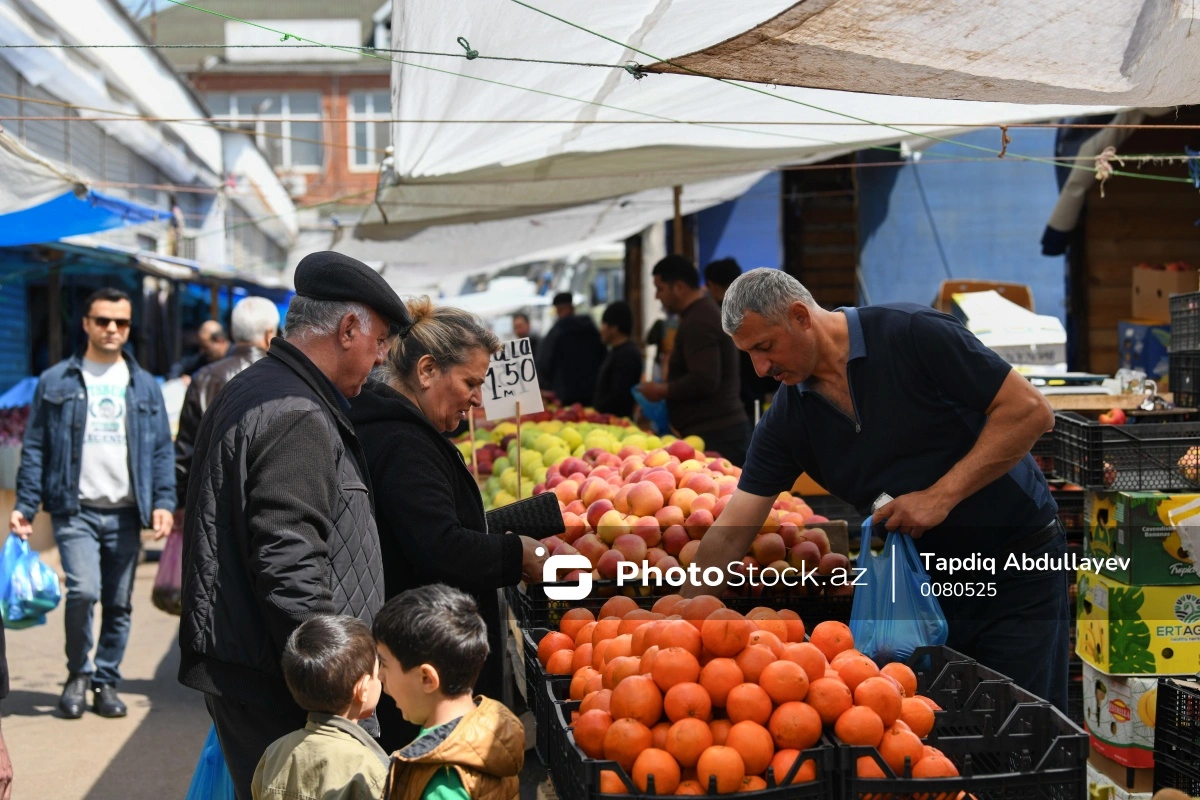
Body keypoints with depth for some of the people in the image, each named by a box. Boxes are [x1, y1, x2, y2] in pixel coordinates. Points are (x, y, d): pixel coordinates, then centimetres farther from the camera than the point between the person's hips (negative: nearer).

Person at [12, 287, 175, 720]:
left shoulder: (145, 386, 12)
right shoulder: (56, 381, 6)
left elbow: (162, 450, 10)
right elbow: (35, 448, 5)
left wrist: (163, 502, -3)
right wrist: (25, 505, -3)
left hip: (125, 513, 2)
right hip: (76, 510, -2)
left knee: (119, 604, 5)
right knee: (83, 591, -16)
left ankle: (106, 681, 21)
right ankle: (78, 675, 6)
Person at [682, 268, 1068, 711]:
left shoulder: (914, 334, -18)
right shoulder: (786, 420, -2)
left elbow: (1030, 411, -18)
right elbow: (730, 532, -3)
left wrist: (942, 495, -21)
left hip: (1018, 569, -5)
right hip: (923, 585, 5)